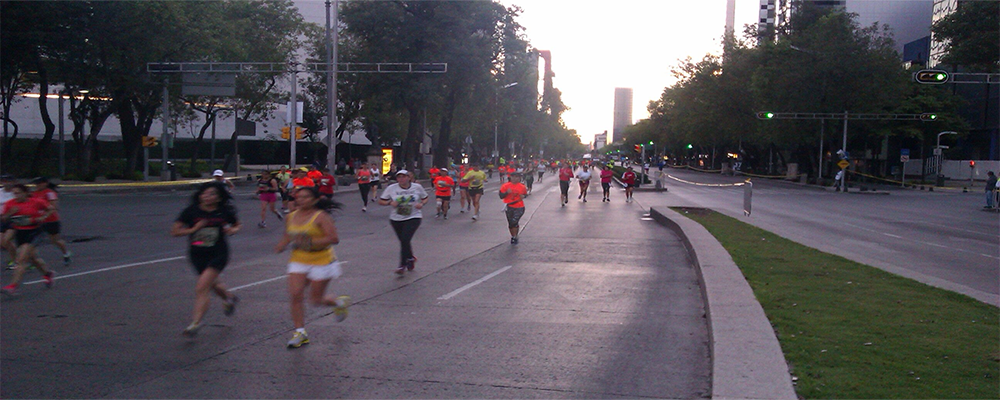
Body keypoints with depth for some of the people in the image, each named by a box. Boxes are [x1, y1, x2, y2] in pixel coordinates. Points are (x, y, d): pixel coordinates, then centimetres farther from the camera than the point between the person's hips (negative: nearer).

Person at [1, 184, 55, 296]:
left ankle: (12, 287, -17)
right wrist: (10, 213, -15)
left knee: (21, 260, -14)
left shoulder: (36, 202, -8)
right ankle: (47, 273, 42)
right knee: (33, 258, 15)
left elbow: (50, 209, 7)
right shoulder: (10, 204, 1)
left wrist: (43, 217, -9)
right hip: (19, 232, 5)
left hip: (33, 231, -5)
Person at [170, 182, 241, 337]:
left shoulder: (224, 212, -6)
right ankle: (229, 297, 56)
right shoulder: (192, 211, -8)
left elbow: (237, 225, 13)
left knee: (202, 288, -17)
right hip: (197, 255, 3)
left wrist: (233, 230, -10)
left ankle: (195, 323, -13)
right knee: (212, 284, 23)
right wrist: (193, 229, -22)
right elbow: (175, 231, -8)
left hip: (218, 255, -3)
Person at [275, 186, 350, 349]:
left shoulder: (321, 216, -14)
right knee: (295, 294, -11)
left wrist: (311, 242, -27)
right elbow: (287, 236, 19)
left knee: (316, 300, 1)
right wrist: (282, 245, -3)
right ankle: (300, 332, 0)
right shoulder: (291, 217, 3)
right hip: (298, 261, 5)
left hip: (321, 261, -5)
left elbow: (334, 238, -20)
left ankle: (340, 302, 34)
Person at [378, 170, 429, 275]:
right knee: (403, 241, 13)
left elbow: (425, 198, 13)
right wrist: (390, 202, -18)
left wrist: (421, 204, -9)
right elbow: (380, 201, 2)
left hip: (413, 218, -3)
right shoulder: (391, 188, -3)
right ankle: (411, 258, 42)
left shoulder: (417, 187, -2)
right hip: (396, 219, 3)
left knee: (405, 240, -19)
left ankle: (402, 266, -9)